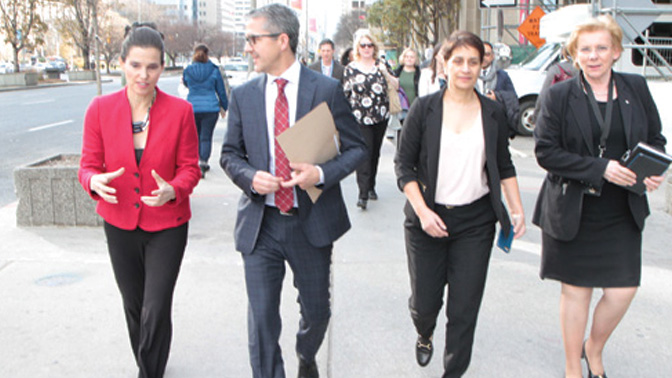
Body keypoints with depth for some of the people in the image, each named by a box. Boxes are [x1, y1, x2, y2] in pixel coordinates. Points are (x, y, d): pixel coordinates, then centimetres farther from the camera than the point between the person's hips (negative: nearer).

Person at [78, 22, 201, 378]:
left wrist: (171, 191, -27)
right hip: (119, 223, 3)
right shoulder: (100, 109, -7)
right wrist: (96, 182, -25)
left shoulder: (180, 111, -12)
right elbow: (88, 165, -2)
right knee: (134, 306, 19)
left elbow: (189, 168, -6)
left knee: (156, 311, -5)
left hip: (167, 224, -2)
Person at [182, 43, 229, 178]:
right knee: (206, 137, 0)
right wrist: (224, 107, 16)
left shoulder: (187, 71, 1)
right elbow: (221, 91, 5)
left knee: (196, 137, 17)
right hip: (211, 108, -1)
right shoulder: (214, 70, -1)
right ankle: (203, 162, -15)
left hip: (192, 107, 1)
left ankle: (199, 162, 22)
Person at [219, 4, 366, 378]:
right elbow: (230, 154, 10)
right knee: (261, 319, 2)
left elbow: (357, 148, -1)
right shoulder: (243, 95, 2)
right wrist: (250, 177, -13)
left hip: (312, 222, -1)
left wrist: (322, 173, -20)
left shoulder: (327, 89, -5)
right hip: (260, 224, 1)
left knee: (316, 310, 17)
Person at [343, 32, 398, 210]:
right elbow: (346, 94, 6)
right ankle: (363, 194, -13)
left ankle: (371, 186, 26)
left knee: (375, 152, 11)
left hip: (381, 117, 3)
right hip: (360, 119, -3)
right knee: (364, 153, -13)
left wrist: (386, 74, -13)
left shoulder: (380, 65, 7)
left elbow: (397, 85, 5)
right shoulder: (350, 68, 2)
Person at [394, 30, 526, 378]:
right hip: (427, 219, -1)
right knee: (425, 300, 7)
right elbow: (404, 163, -3)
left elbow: (504, 166, 12)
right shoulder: (424, 108, -3)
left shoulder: (493, 113, 4)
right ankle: (424, 335, 44)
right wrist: (422, 210, -13)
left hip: (476, 221, 1)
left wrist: (517, 210, 5)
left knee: (465, 306, 3)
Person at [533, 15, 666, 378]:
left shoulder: (636, 88, 3)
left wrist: (655, 171, -9)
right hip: (572, 213, -2)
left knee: (623, 291, 4)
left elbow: (655, 140, 12)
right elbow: (545, 151, -10)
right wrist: (601, 168, -18)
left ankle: (594, 348, 35)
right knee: (575, 292, 8)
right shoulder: (559, 96, -5)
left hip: (622, 213, 3)